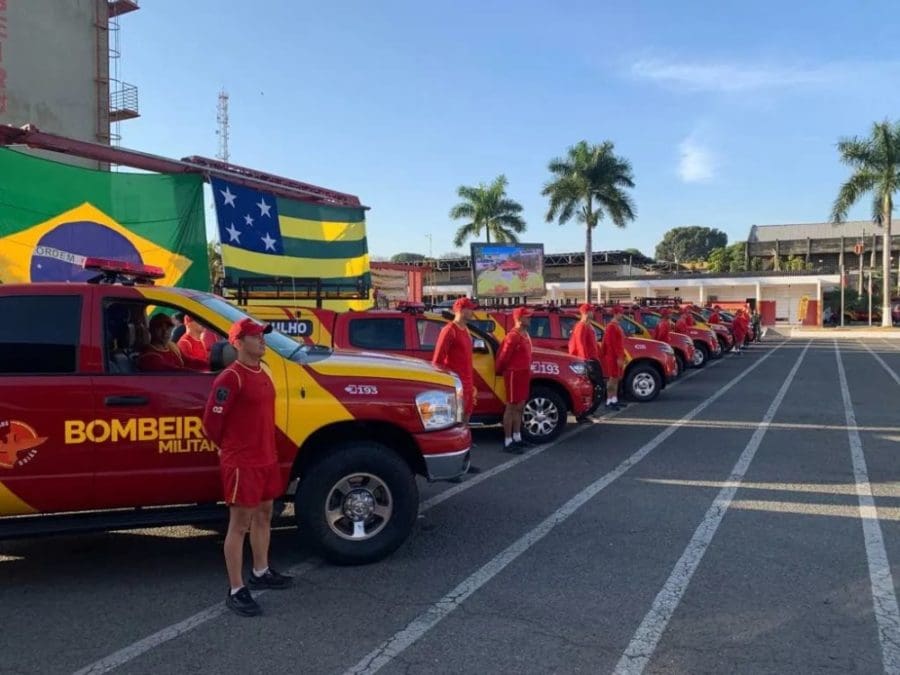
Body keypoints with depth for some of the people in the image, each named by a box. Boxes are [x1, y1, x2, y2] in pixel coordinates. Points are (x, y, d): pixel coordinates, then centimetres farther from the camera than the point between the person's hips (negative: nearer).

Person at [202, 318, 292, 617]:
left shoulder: (262, 373, 10)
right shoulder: (231, 378, -18)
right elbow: (211, 423, -16)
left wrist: (266, 450, 17)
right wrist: (230, 449, -1)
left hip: (266, 459, 9)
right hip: (241, 464, -9)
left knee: (263, 515, 20)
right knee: (239, 525, -1)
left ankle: (260, 573, 38)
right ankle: (236, 592, 8)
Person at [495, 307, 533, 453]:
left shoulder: (525, 335, 13)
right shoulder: (513, 336, -18)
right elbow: (503, 356, -14)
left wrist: (527, 371, 18)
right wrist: (500, 370, 0)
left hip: (523, 374, 10)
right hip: (514, 374, -10)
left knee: (519, 407, 16)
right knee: (511, 408, -6)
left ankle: (517, 438, 26)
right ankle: (508, 442, -3)